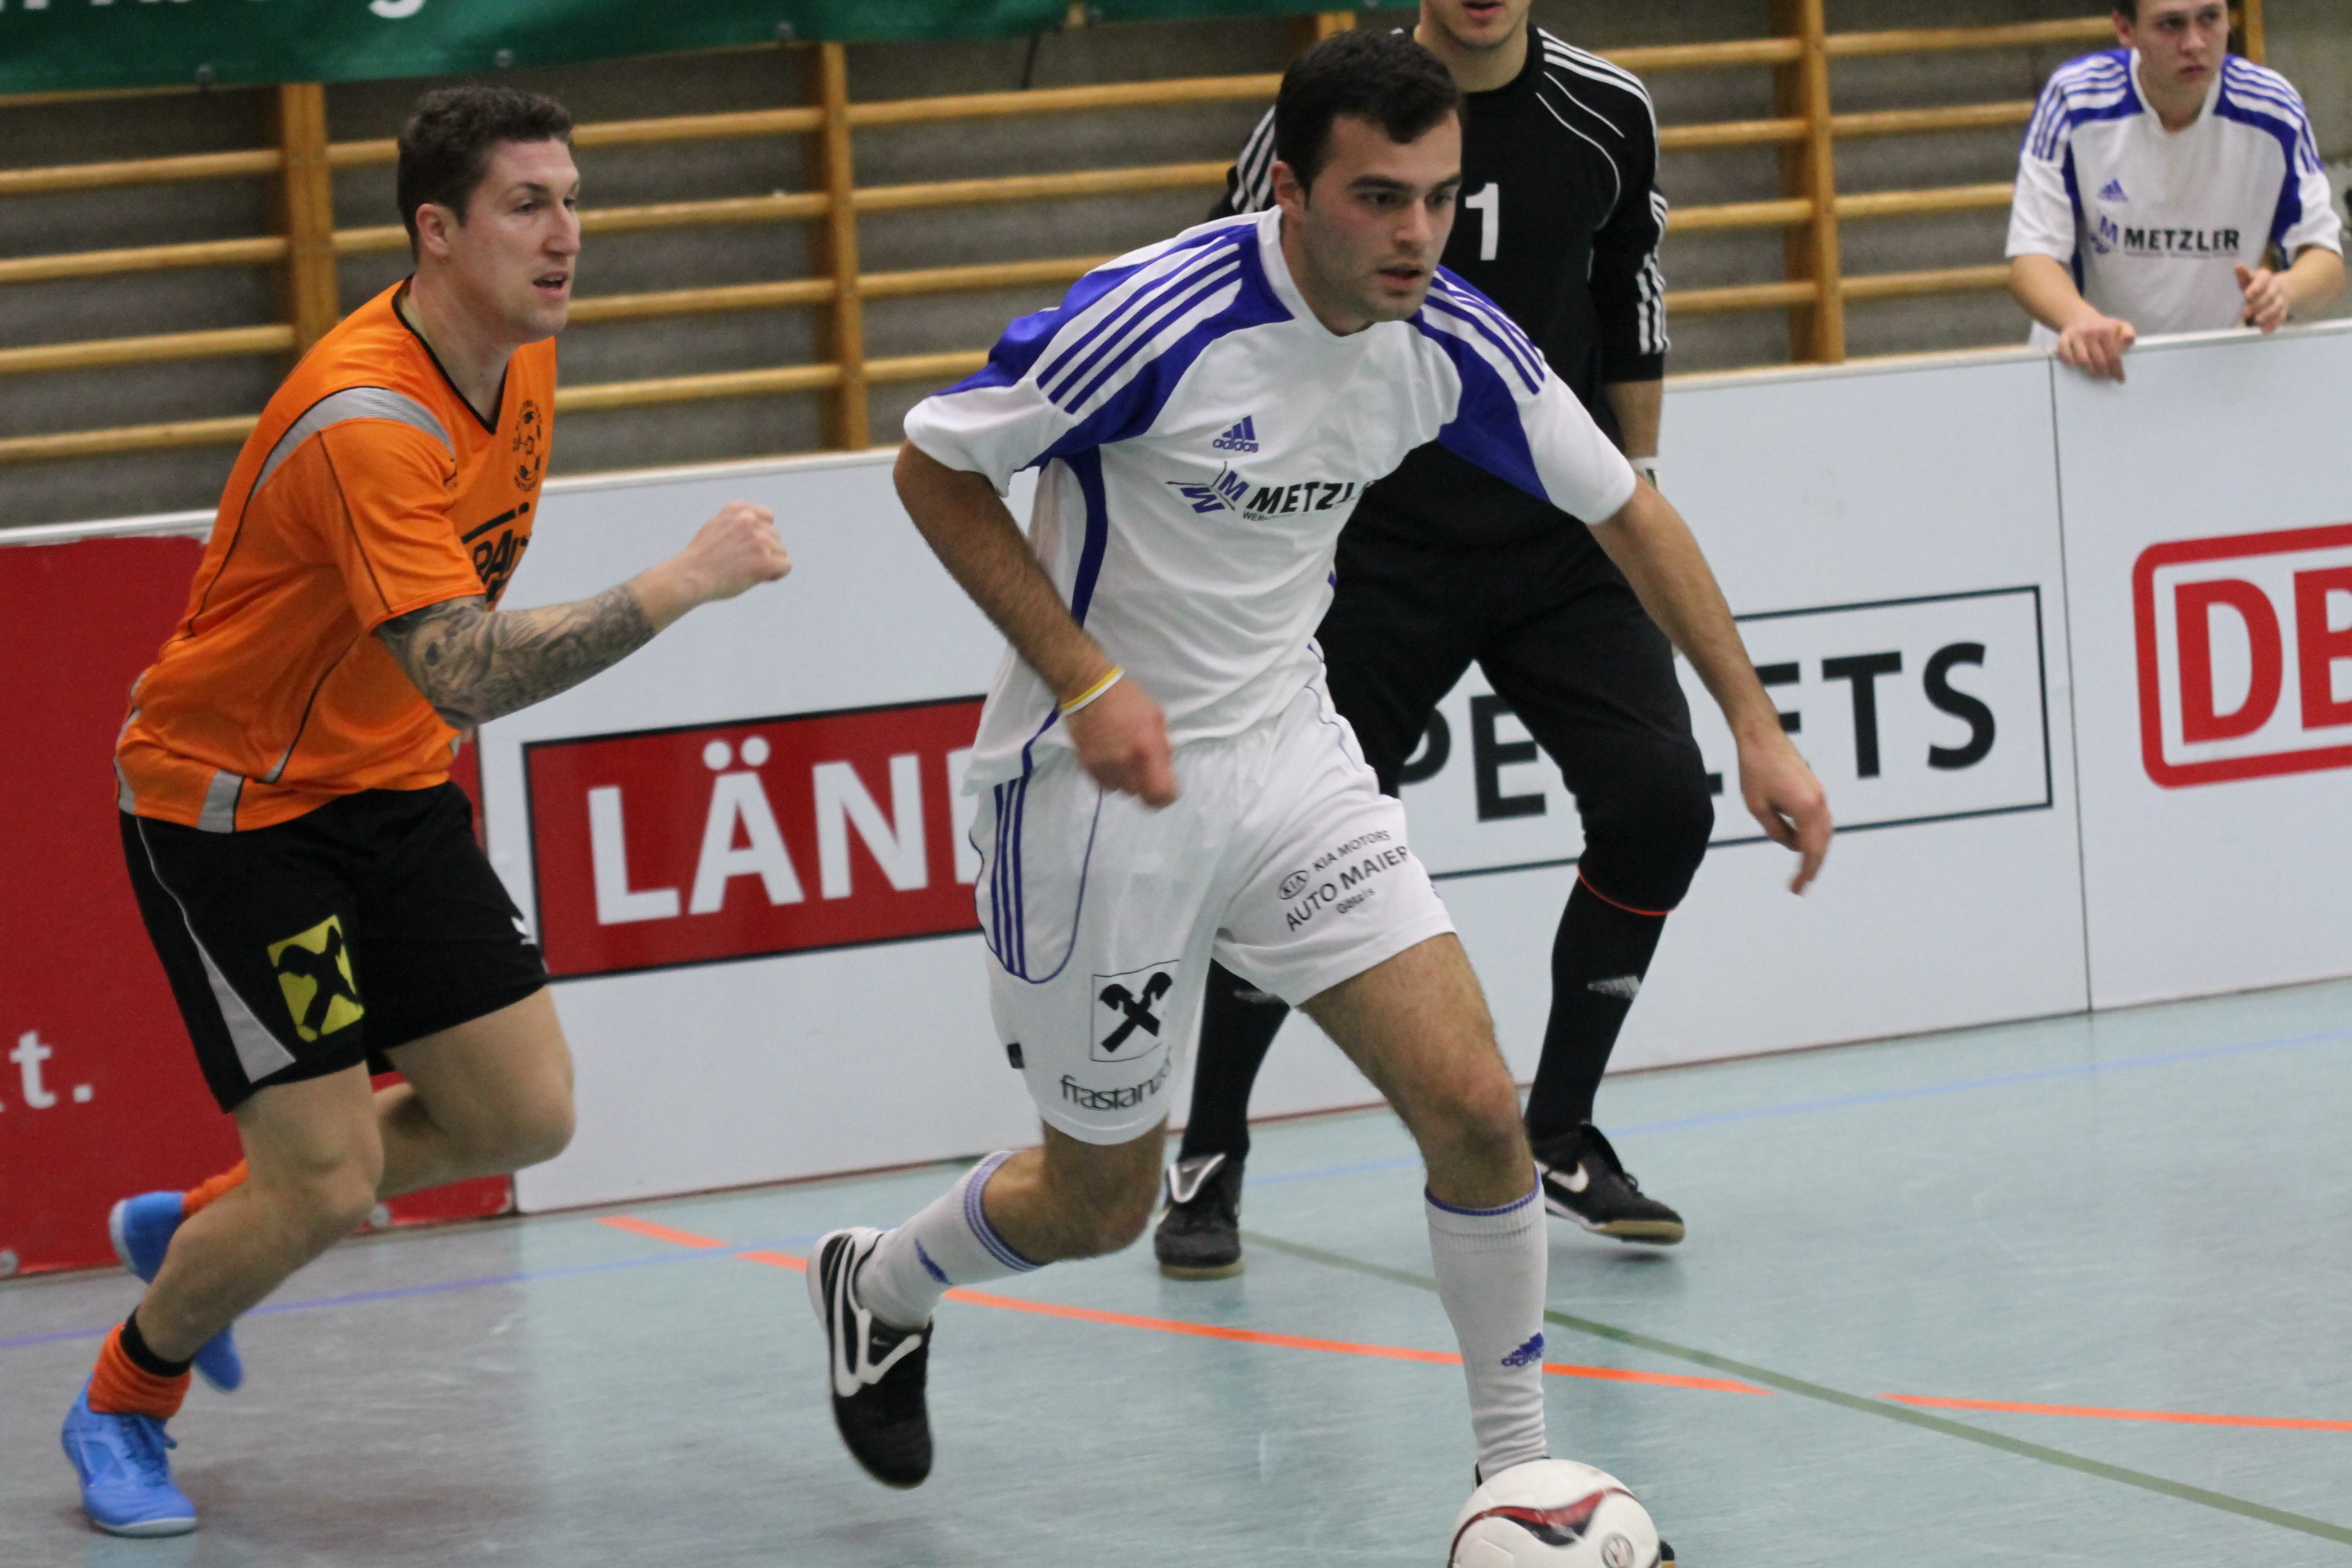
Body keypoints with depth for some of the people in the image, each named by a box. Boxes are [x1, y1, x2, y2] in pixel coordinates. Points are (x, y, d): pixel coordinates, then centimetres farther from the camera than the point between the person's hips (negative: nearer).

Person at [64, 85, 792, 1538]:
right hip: (228, 806, -8)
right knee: (329, 1184, -10)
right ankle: (122, 1404, 19)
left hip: (391, 789, 8)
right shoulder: (366, 420, -31)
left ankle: (194, 1227, 26)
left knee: (524, 1114, 3)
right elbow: (463, 672, -41)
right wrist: (683, 583, -40)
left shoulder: (521, 357, -2)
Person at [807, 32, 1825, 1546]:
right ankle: (879, 1287, 42)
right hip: (1103, 788, -4)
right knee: (1101, 1206, 9)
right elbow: (935, 466, -14)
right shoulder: (1164, 318, -25)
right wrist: (1088, 680, -20)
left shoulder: (1450, 341, -8)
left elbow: (1625, 506, 6)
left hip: (1289, 753, 5)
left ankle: (1522, 1475, 7)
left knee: (1475, 1107, -10)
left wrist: (1757, 725, 2)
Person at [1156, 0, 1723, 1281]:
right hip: (1376, 549, -3)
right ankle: (1206, 1161, 16)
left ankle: (1556, 1137, 9)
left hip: (1562, 544, 3)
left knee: (1659, 801, -10)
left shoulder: (1606, 113, -1)